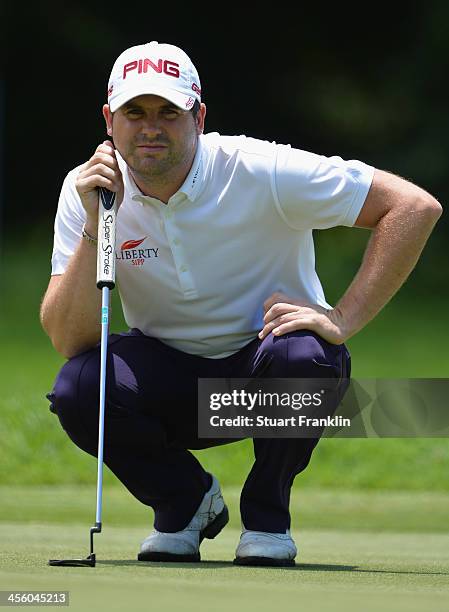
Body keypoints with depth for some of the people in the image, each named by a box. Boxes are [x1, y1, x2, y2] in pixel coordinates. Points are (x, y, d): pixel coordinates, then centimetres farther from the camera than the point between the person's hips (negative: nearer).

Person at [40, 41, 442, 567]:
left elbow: (414, 207, -22)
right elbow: (67, 341, -18)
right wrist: (95, 226, -29)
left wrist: (343, 320, -28)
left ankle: (267, 515, -6)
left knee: (303, 356, -37)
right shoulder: (87, 190, -11)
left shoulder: (261, 172, -20)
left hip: (267, 381, -2)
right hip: (170, 379, 2)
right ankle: (185, 502, 3)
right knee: (77, 387, -28)